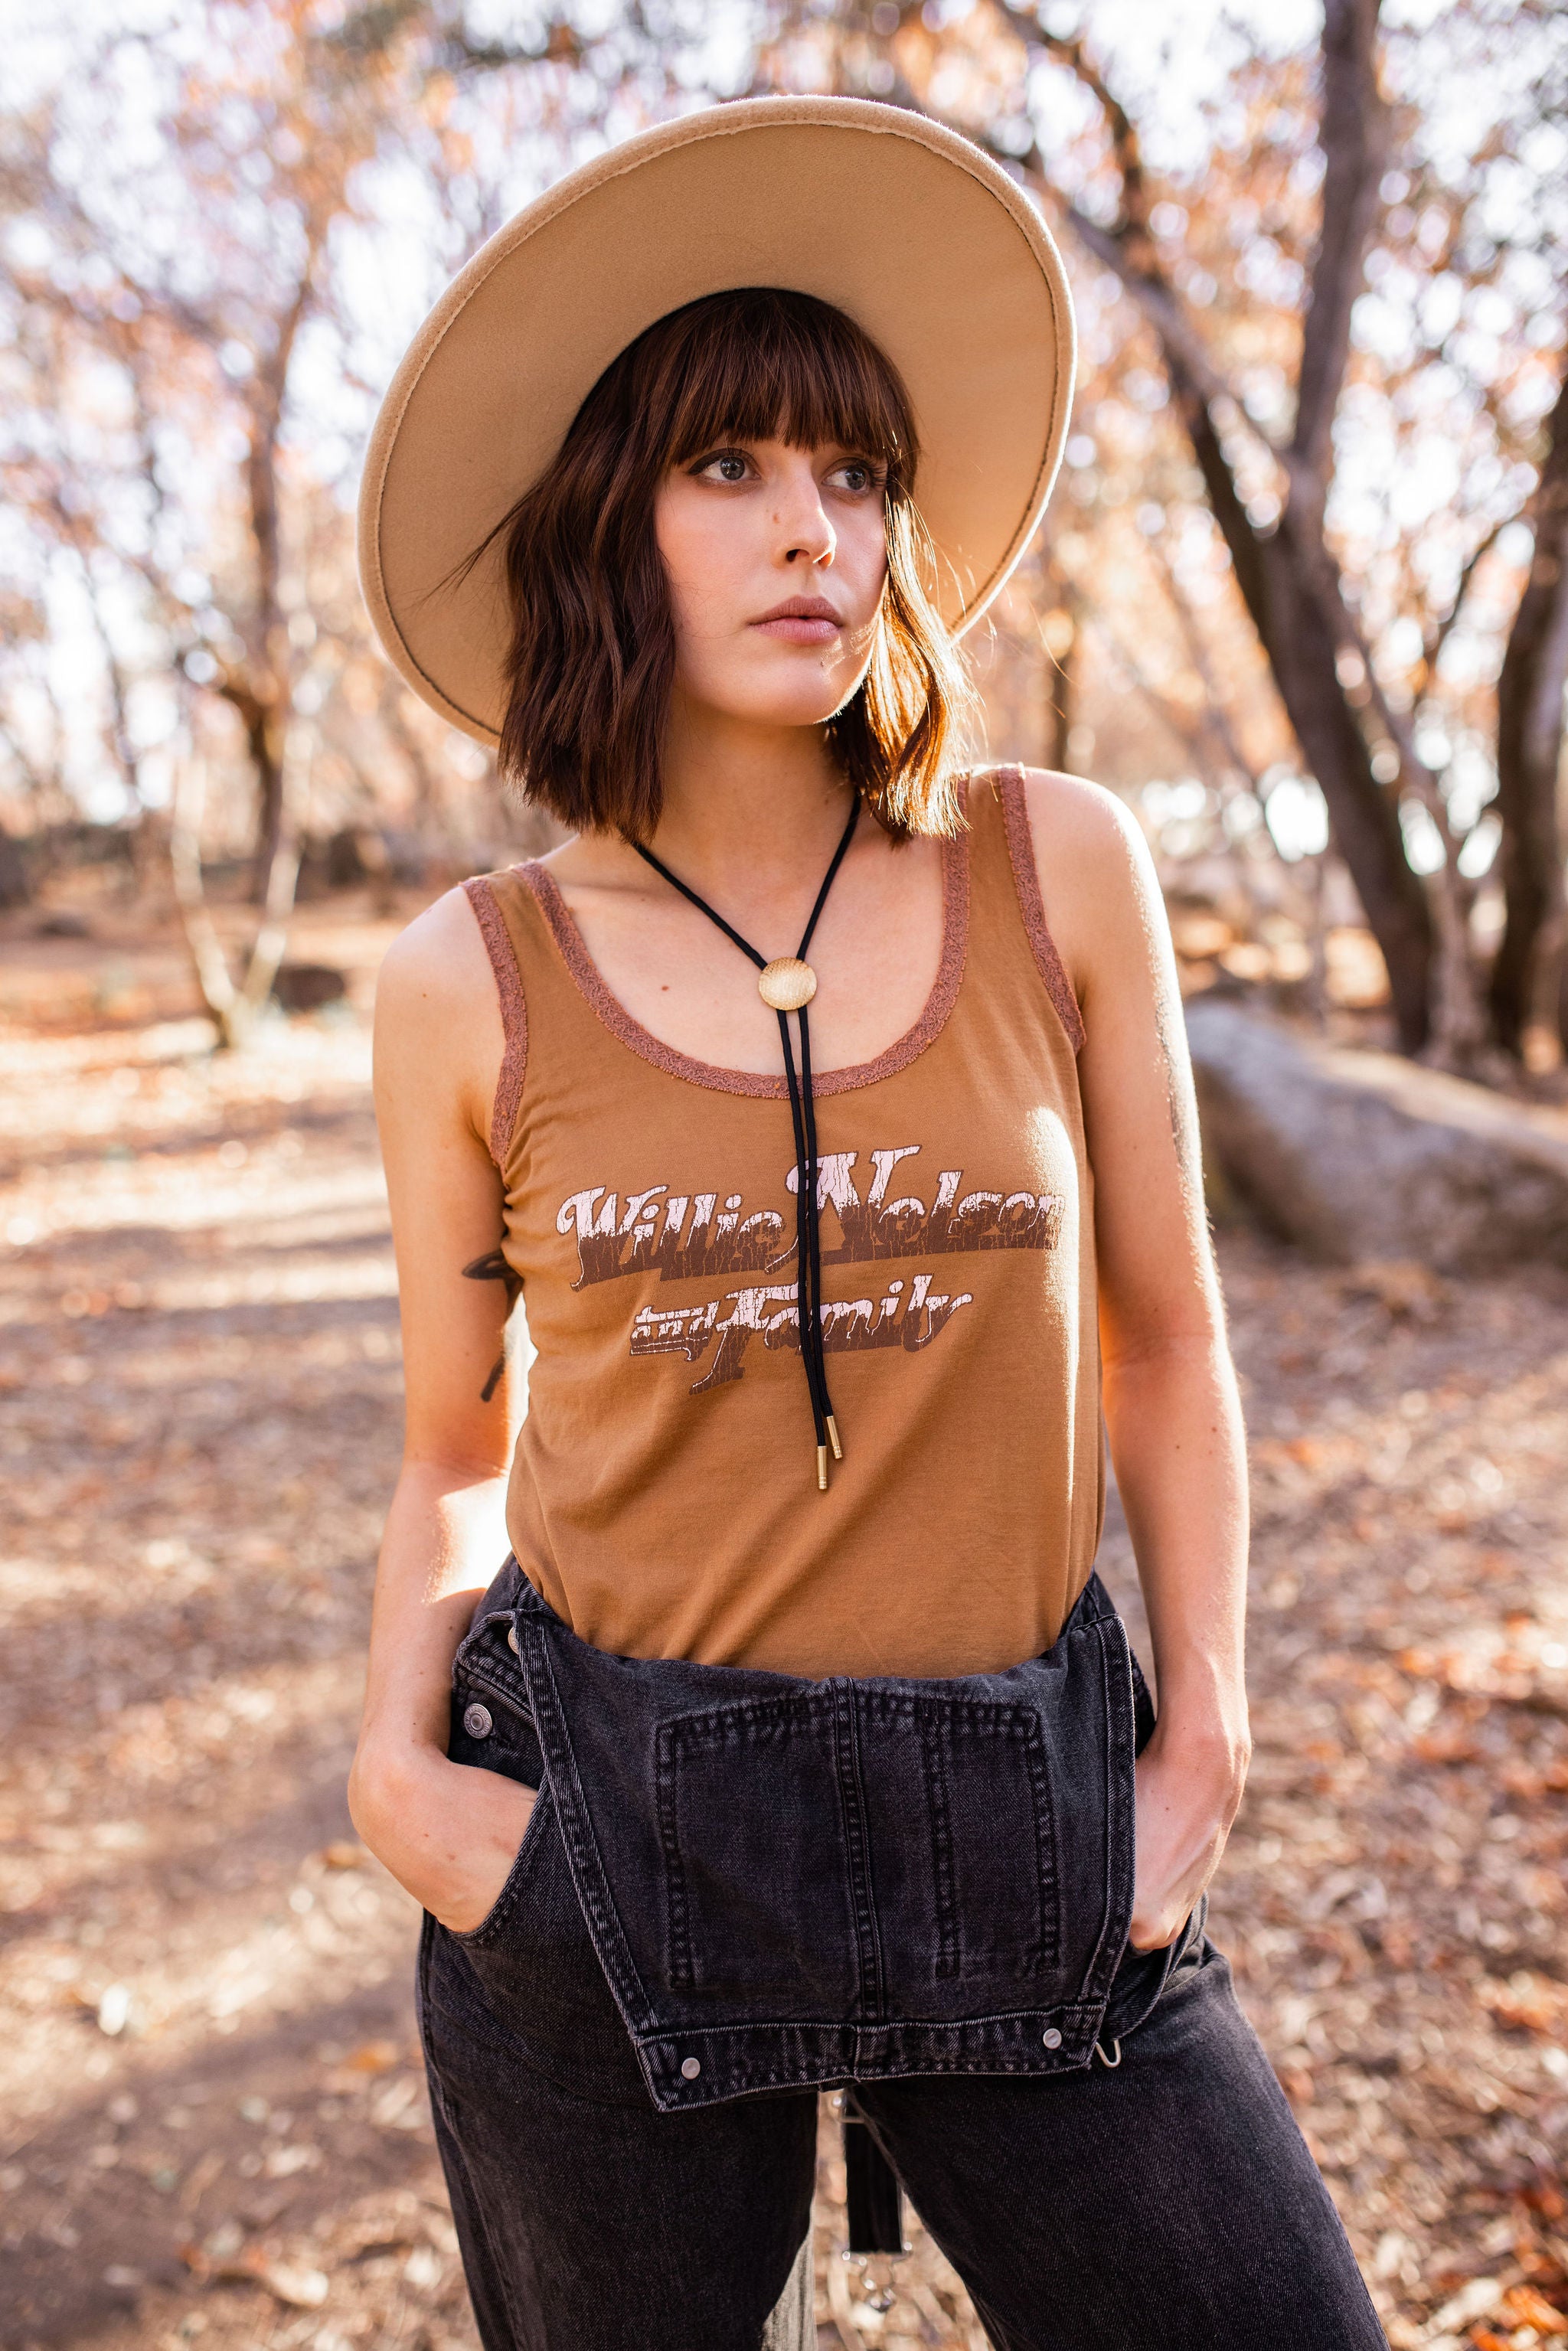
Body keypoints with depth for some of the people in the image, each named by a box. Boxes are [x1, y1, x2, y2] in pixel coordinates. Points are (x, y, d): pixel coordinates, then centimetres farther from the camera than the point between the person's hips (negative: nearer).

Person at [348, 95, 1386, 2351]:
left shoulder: (1059, 870, -4)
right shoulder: (470, 983, -4)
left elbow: (1163, 1337, 5)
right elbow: (456, 1452, 8)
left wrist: (1202, 1746, 2)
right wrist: (397, 1758, -7)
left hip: (1023, 1831, 1)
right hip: (603, 1834, 0)